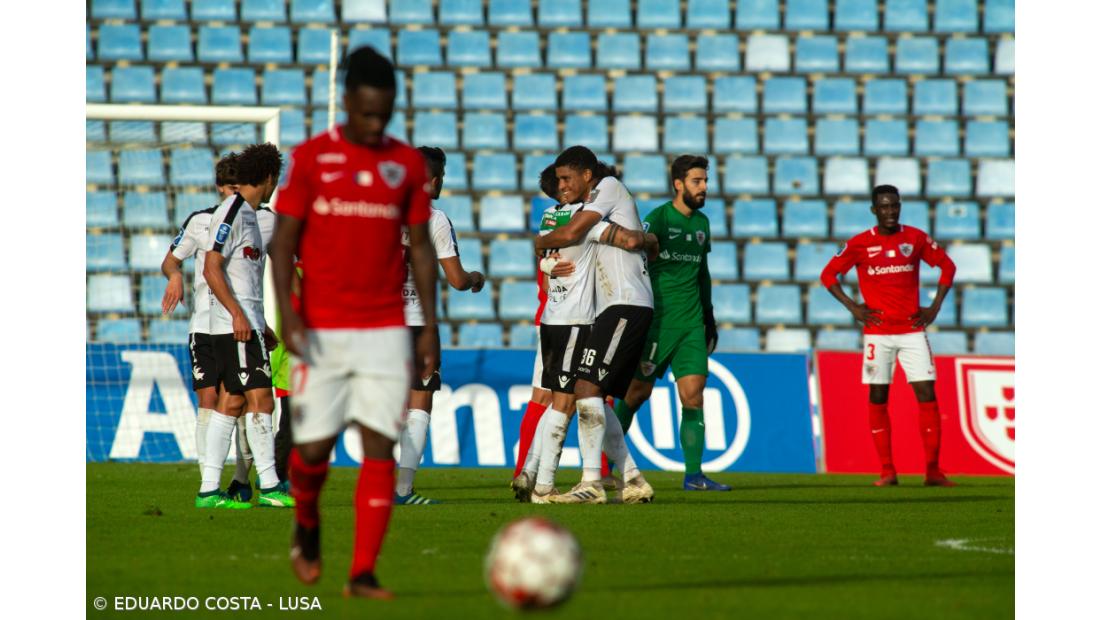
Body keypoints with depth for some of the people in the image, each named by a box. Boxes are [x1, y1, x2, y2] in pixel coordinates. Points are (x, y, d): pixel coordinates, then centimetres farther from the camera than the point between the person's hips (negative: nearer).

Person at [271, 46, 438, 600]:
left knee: (379, 445, -8)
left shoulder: (408, 164, 6)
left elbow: (420, 246, 10)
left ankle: (362, 574, -6)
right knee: (314, 446, -1)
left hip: (385, 330, 1)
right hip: (321, 330, -1)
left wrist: (430, 325, 5)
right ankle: (306, 528, 32)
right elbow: (284, 239, 0)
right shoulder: (311, 158, -1)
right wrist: (287, 310, -12)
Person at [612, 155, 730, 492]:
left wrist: (708, 317, 23)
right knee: (638, 392, 1)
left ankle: (694, 474, -3)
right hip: (658, 320, -6)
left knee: (693, 394, -3)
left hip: (692, 324, 6)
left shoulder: (701, 222, 14)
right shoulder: (658, 218, -8)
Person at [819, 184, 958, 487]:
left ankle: (933, 470, -5)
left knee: (927, 394, -7)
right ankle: (887, 471, 4)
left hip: (912, 330, 1)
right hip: (877, 332, -1)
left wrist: (935, 306, 5)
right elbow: (829, 274, 8)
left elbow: (947, 265, 14)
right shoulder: (860, 244, 0)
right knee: (878, 397, -1)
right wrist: (852, 306, -2)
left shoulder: (916, 238, 3)